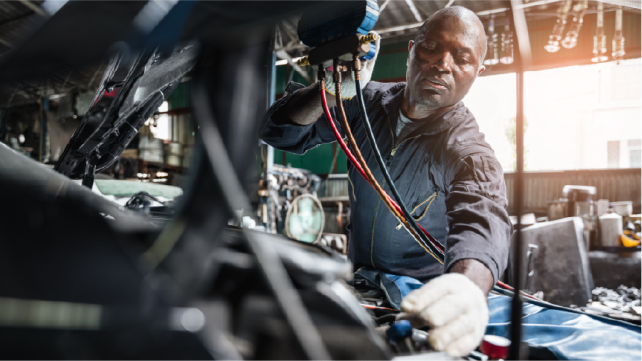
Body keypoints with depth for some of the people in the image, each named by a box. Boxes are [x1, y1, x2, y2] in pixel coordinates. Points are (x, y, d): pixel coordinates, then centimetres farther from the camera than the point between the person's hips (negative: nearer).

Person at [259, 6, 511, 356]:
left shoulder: (469, 152, -18)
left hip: (424, 292, -3)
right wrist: (332, 91, -28)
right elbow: (279, 133, -6)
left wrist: (469, 284, -63)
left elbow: (482, 220, -39)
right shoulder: (370, 101, -4)